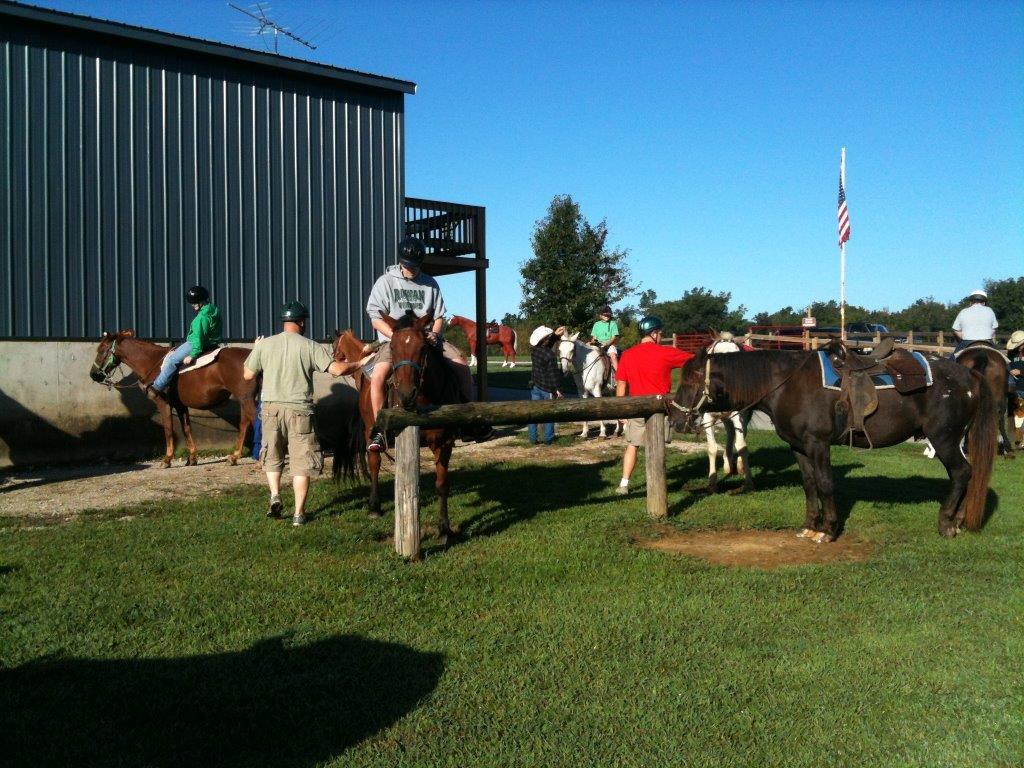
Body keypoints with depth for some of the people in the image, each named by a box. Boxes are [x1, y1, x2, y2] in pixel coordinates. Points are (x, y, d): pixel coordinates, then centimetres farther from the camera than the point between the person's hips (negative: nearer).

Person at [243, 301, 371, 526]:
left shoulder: (264, 345, 2)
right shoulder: (310, 347, -5)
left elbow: (247, 375, 8)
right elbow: (337, 369, -11)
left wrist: (255, 351, 25)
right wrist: (361, 363, 5)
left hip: (271, 408, 2)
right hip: (300, 410, -2)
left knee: (272, 456, 23)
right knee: (301, 462, 6)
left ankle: (275, 495, 5)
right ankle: (299, 513, 6)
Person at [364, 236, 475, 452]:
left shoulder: (430, 284, 12)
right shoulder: (385, 282, 3)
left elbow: (439, 316, 15)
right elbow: (376, 319, -2)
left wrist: (435, 333, -7)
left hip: (426, 338, 3)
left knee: (461, 364, -16)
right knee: (378, 374, -31)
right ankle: (379, 431, -23)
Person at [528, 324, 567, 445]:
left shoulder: (534, 350, -1)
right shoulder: (550, 355, -21)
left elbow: (547, 345, 19)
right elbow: (554, 373, -19)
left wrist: (555, 334, 13)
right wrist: (558, 389, -14)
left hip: (535, 386, 6)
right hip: (548, 389, -6)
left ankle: (532, 438, 12)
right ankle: (548, 439, 12)